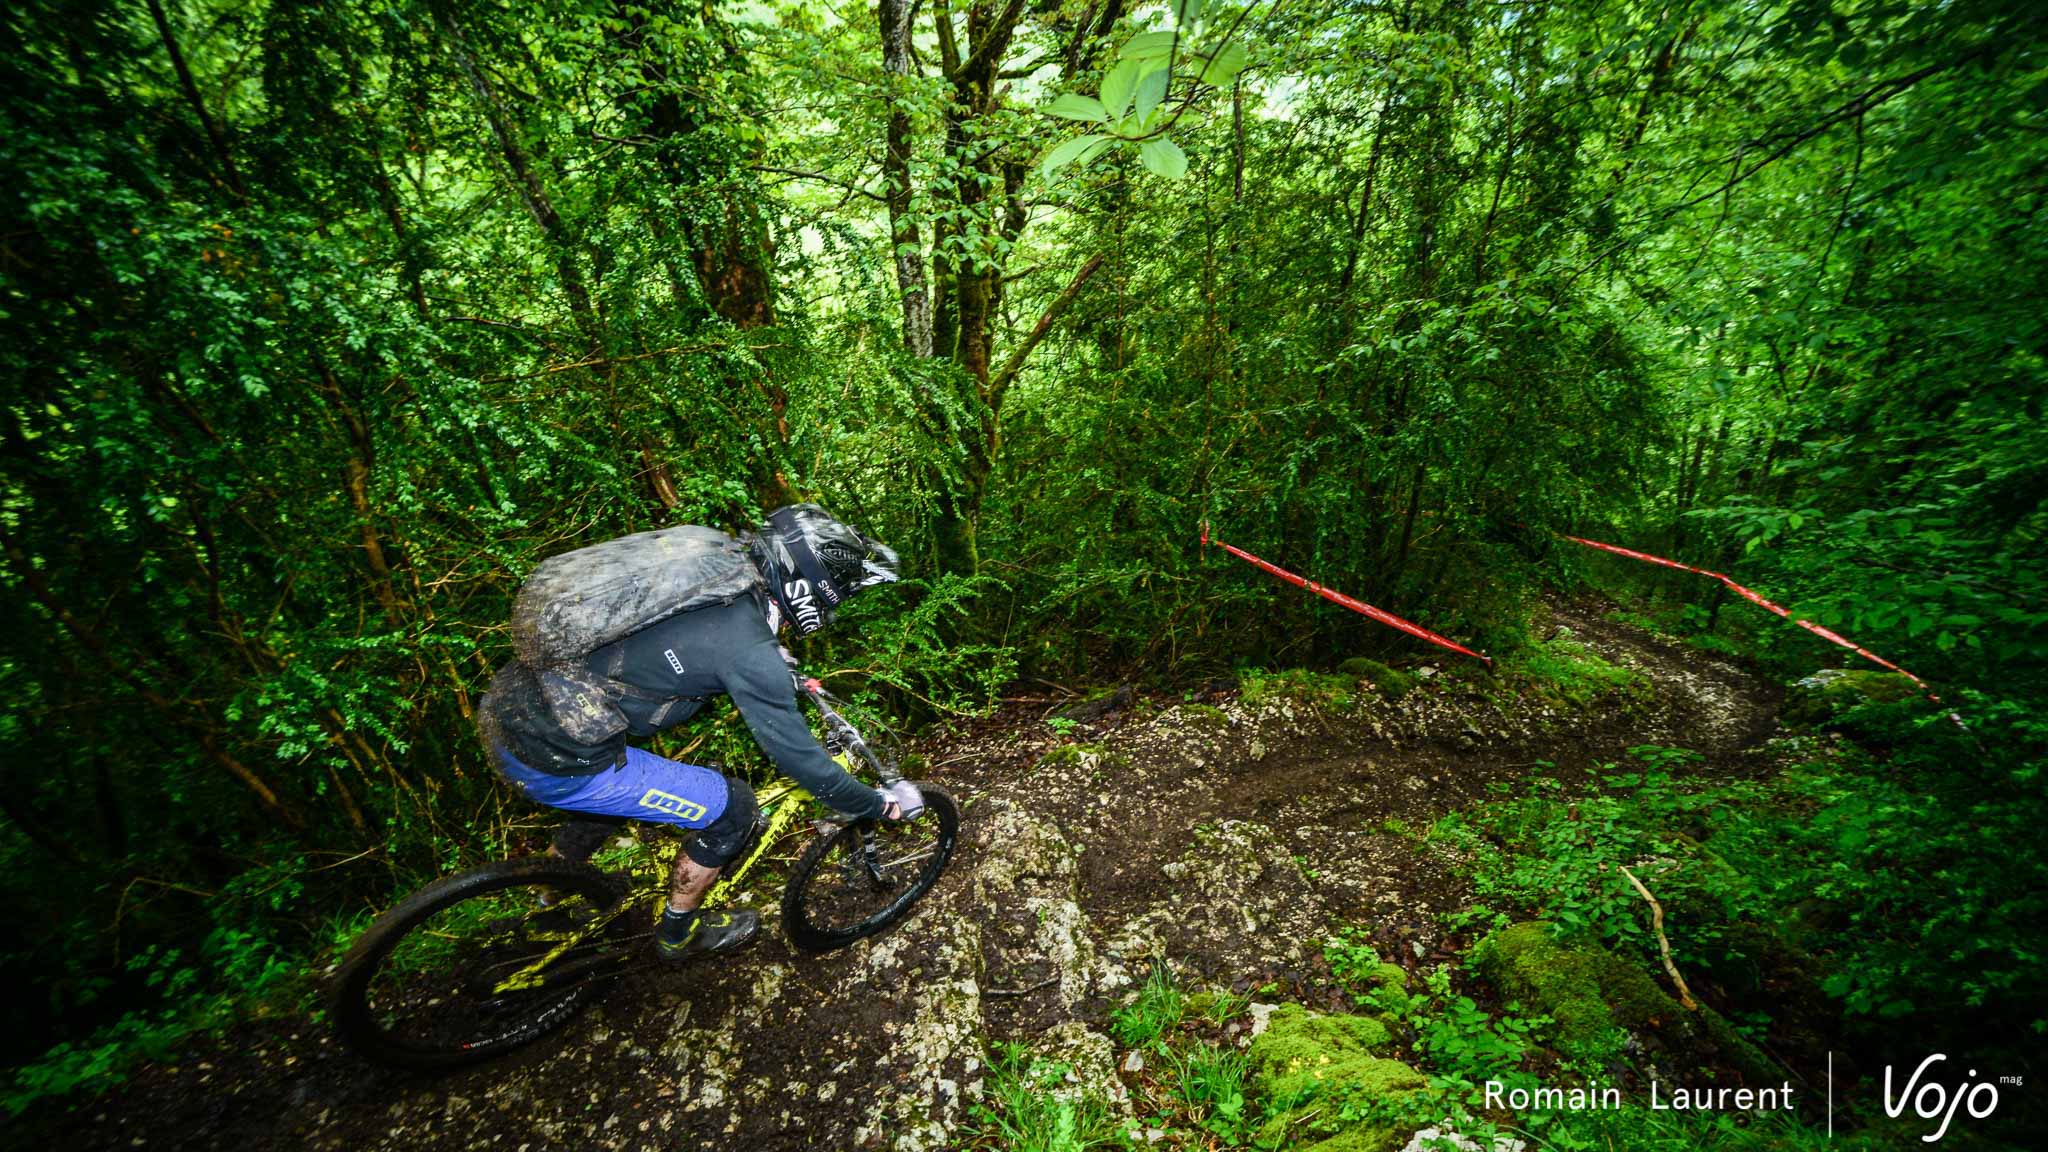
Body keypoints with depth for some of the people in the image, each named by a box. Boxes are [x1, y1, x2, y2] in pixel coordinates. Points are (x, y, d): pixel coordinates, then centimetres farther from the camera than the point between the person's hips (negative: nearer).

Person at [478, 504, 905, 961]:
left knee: (618, 788, 35)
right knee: (732, 806, 2)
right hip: (554, 760, -9)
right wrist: (880, 805, 3)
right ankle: (678, 932, 28)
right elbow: (800, 758, -12)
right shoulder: (751, 653, -20)